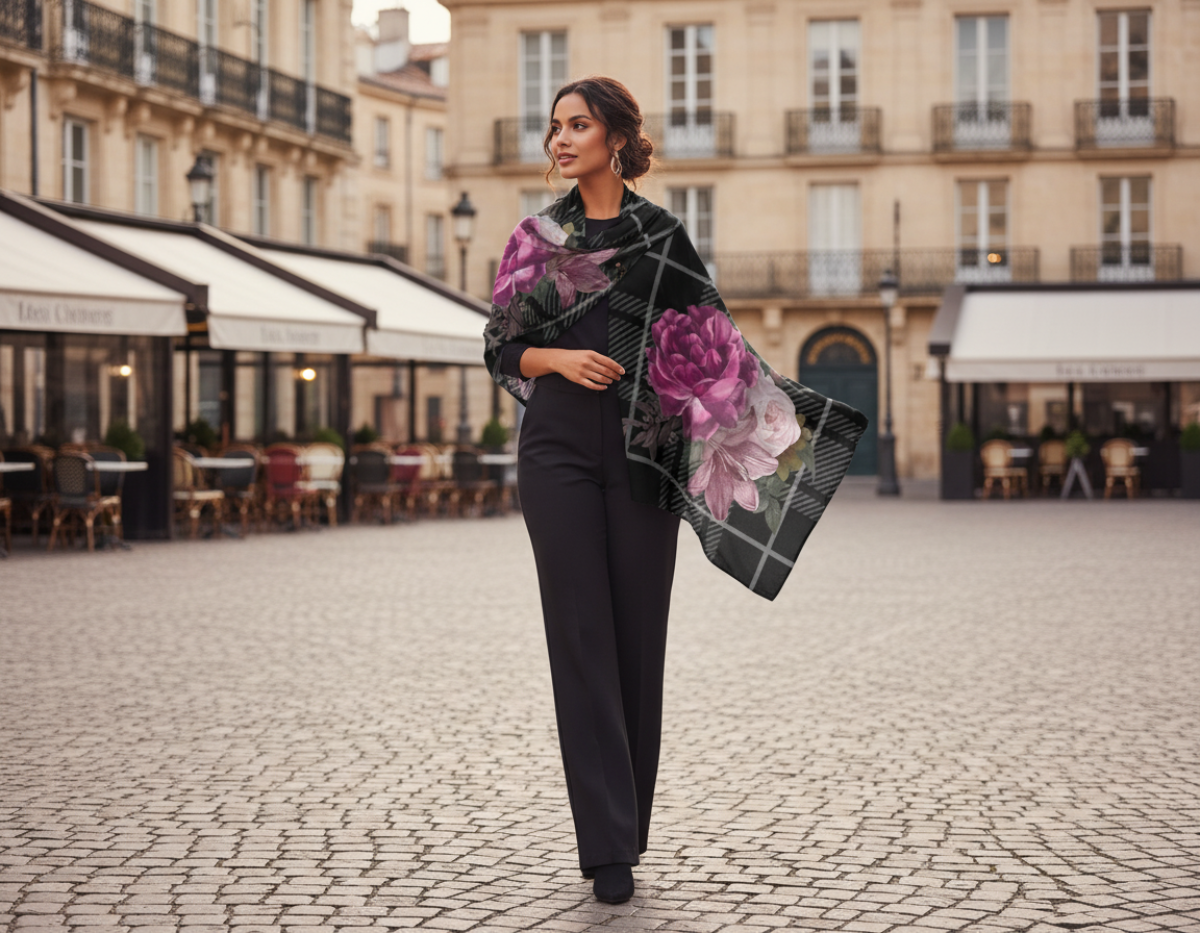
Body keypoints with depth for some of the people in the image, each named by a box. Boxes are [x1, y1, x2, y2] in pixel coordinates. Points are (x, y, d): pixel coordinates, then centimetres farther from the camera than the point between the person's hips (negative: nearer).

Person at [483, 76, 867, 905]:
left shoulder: (662, 234, 5)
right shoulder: (536, 238, 8)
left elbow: (712, 344, 5)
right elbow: (501, 349, 9)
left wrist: (785, 413, -3)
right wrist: (560, 358, -10)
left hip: (643, 454, 0)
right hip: (560, 448, 0)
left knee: (638, 634, 2)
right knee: (582, 635, -5)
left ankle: (627, 828, 16)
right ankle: (608, 845, -6)